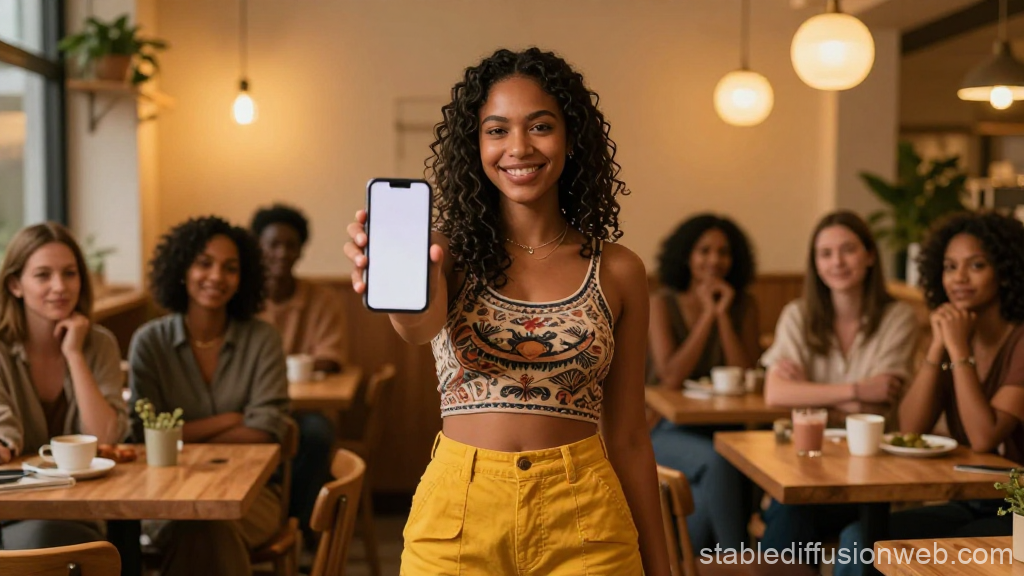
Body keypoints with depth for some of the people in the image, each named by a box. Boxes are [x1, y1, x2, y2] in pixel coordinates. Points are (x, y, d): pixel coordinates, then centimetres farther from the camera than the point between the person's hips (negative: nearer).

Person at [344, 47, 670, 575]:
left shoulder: (616, 271, 1)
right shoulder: (454, 254, -2)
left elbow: (628, 434, 4)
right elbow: (421, 323, -26)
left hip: (580, 519, 1)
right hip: (458, 513, 0)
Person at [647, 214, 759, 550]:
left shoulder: (743, 305, 5)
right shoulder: (663, 304, -3)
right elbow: (671, 378, -15)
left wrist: (723, 315, -11)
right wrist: (707, 315, -15)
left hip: (723, 428, 3)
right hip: (669, 430, -2)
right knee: (718, 463, -33)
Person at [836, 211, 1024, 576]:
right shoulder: (951, 333, 7)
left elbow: (984, 438, -24)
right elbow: (909, 430, -4)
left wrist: (959, 350, -20)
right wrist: (937, 346, -11)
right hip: (965, 504, 6)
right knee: (860, 538, -15)